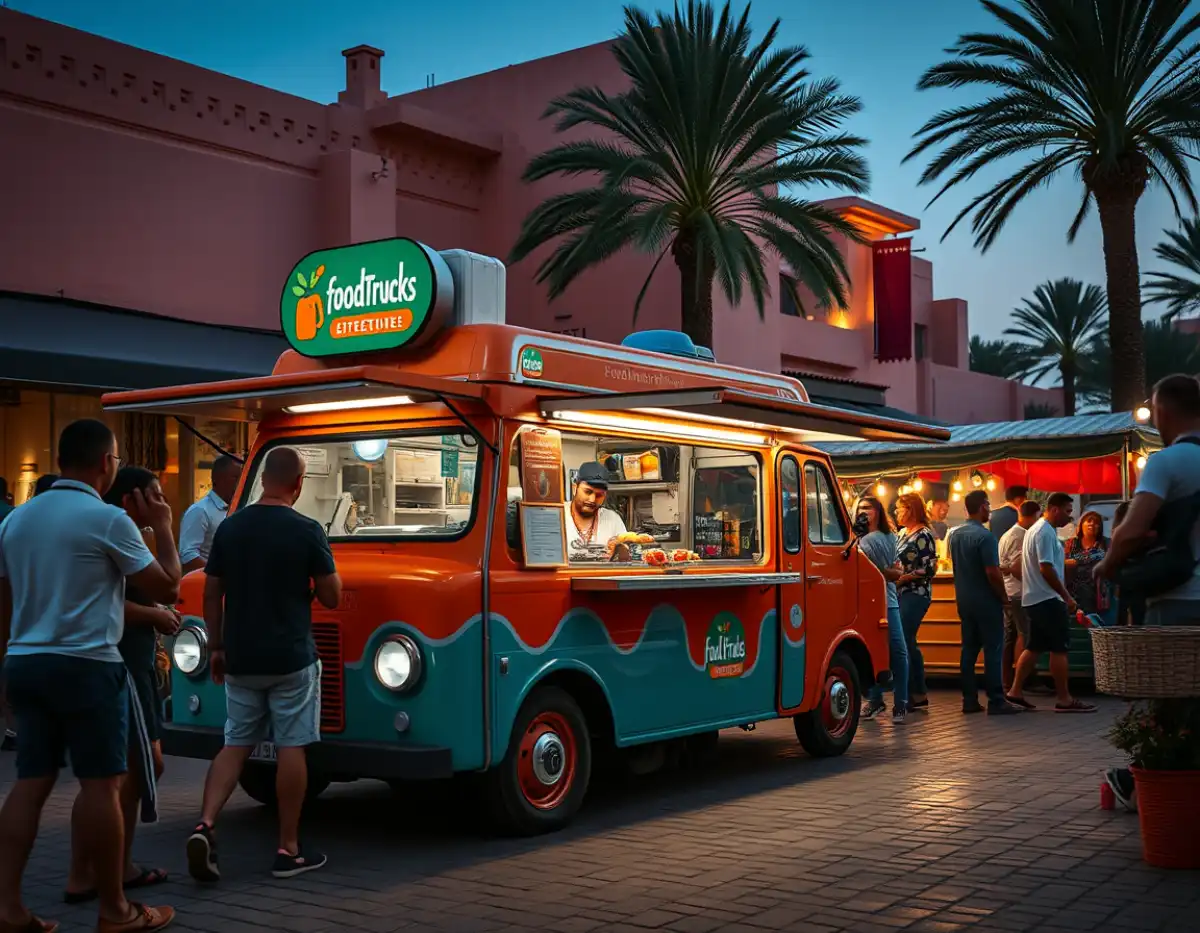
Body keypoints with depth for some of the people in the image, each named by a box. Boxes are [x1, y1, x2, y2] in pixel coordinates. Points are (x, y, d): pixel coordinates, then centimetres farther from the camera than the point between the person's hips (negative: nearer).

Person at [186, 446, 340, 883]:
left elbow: (211, 594, 7)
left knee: (235, 744, 14)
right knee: (291, 748, 4)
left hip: (239, 659, 4)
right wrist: (324, 569, 13)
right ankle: (289, 850, 9)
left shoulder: (229, 527, 2)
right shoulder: (306, 531, -11)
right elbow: (331, 597, -6)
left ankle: (205, 825, -5)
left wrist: (215, 647, 16)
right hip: (291, 659, -4)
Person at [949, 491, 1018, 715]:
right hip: (986, 602, -8)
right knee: (993, 651, -3)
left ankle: (970, 700, 12)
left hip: (964, 600, 8)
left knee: (969, 650, 10)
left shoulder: (956, 535, 8)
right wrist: (1003, 596, -7)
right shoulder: (984, 536, -17)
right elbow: (992, 573, -20)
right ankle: (996, 701, -3)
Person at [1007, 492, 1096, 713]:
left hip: (1035, 599, 10)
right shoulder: (1046, 532, -16)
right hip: (1047, 598, -10)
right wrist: (1067, 596, -18)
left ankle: (1016, 691, 11)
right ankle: (1064, 699, -2)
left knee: (1034, 647, 12)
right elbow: (1046, 568, -22)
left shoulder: (1037, 529, 17)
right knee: (1059, 648, -5)